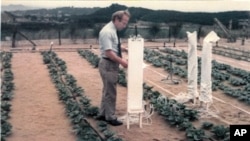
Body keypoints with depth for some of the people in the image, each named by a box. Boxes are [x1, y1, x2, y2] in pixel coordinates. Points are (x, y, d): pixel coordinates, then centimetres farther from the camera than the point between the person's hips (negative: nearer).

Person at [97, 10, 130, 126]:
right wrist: (121, 61, -22)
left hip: (112, 64, 10)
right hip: (108, 65, -10)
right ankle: (110, 117, 13)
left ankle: (103, 114, 30)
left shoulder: (113, 31, 10)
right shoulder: (107, 31, -21)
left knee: (108, 90, 18)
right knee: (110, 92, 1)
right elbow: (108, 52, -25)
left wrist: (125, 49, 8)